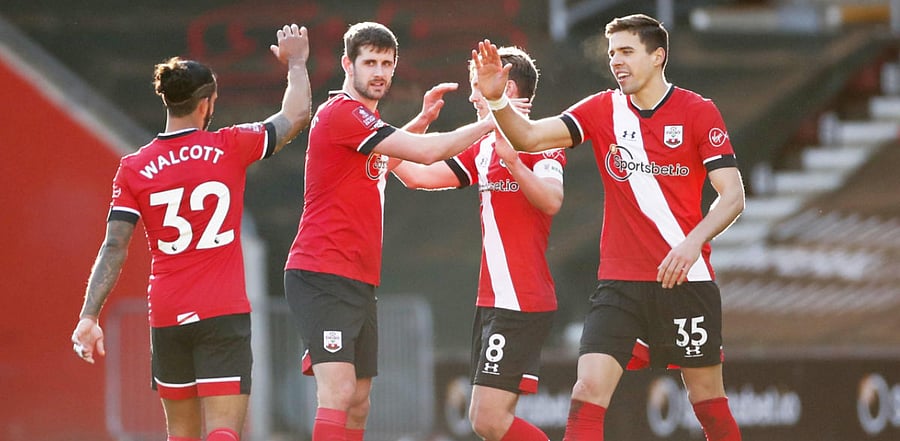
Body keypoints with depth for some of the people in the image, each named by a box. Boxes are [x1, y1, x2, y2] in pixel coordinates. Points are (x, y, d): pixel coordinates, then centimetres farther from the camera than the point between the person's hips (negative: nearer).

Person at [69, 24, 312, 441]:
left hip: (166, 319, 3)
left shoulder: (134, 169, 0)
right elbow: (297, 115, 8)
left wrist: (89, 316, -5)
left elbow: (113, 249, -6)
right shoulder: (230, 148, -4)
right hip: (224, 314, -3)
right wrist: (296, 62, 25)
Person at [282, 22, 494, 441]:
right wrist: (491, 123, -6)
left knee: (358, 404, 9)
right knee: (338, 392, -21)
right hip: (322, 278, -10)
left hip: (358, 281, 10)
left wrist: (422, 119, 23)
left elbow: (386, 156, 40)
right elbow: (425, 152, -15)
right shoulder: (342, 112, -12)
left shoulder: (362, 118, 19)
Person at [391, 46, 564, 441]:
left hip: (520, 301, -9)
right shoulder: (483, 148, 17)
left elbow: (551, 200, -27)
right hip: (491, 301, 9)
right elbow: (420, 175, 20)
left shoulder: (540, 143, -10)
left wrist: (512, 162, -41)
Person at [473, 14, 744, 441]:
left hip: (686, 280, -2)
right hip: (619, 283, 2)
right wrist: (496, 99, -23)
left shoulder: (699, 112, -3)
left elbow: (732, 195, -7)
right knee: (588, 390, -14)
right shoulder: (602, 110, 5)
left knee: (707, 398, 6)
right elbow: (530, 137, -5)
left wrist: (694, 242, -23)